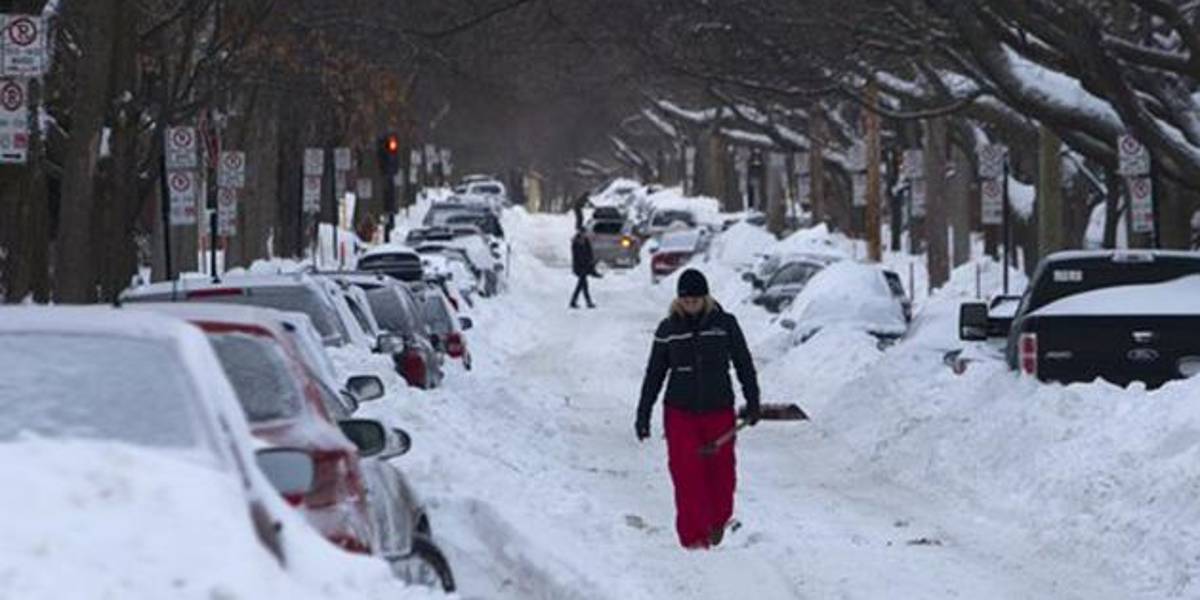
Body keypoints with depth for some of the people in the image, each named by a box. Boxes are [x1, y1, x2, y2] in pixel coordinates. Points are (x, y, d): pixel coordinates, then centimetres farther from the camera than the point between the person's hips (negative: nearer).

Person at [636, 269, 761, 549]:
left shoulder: (725, 324, -2)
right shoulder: (668, 329, 0)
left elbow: (744, 365, 6)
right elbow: (654, 374, 7)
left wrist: (753, 403, 5)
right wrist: (643, 414, 6)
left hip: (719, 410, 0)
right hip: (680, 413, 0)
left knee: (721, 471, 6)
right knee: (687, 475, -7)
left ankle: (718, 521, 33)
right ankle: (693, 537, -1)